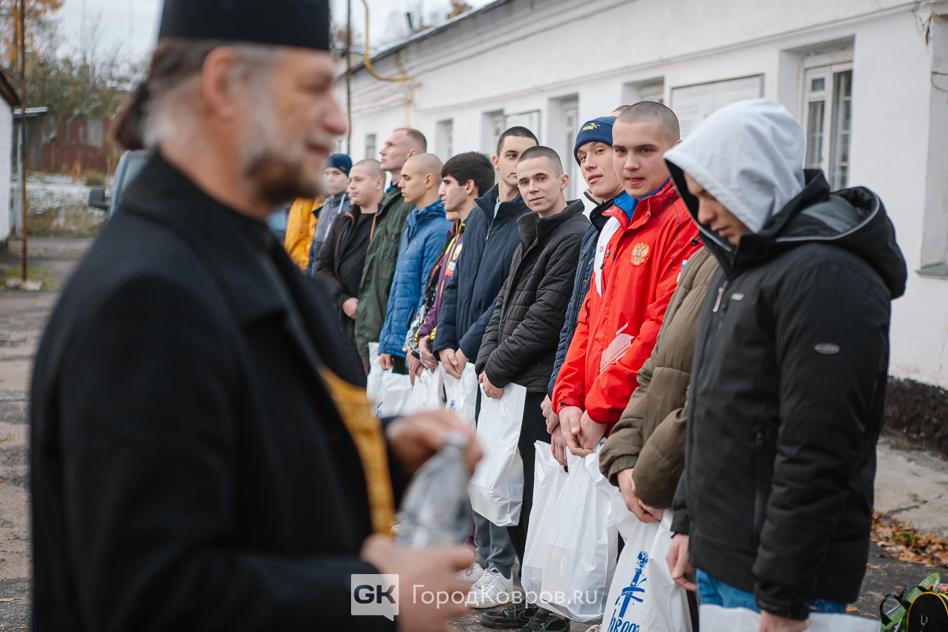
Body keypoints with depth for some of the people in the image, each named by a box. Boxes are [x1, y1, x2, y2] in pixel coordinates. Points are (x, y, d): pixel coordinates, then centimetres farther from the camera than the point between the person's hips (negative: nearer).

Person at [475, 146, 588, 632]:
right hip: (511, 387, 9)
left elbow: (544, 318, -16)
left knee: (535, 499, -4)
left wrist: (498, 368, -9)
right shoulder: (530, 237, 18)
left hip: (539, 389, -9)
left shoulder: (574, 237, -12)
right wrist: (486, 362, 4)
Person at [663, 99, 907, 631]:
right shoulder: (745, 262, 13)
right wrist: (689, 522, 15)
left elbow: (815, 457, -22)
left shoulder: (825, 274, -18)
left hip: (777, 573, -9)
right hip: (718, 558, 9)